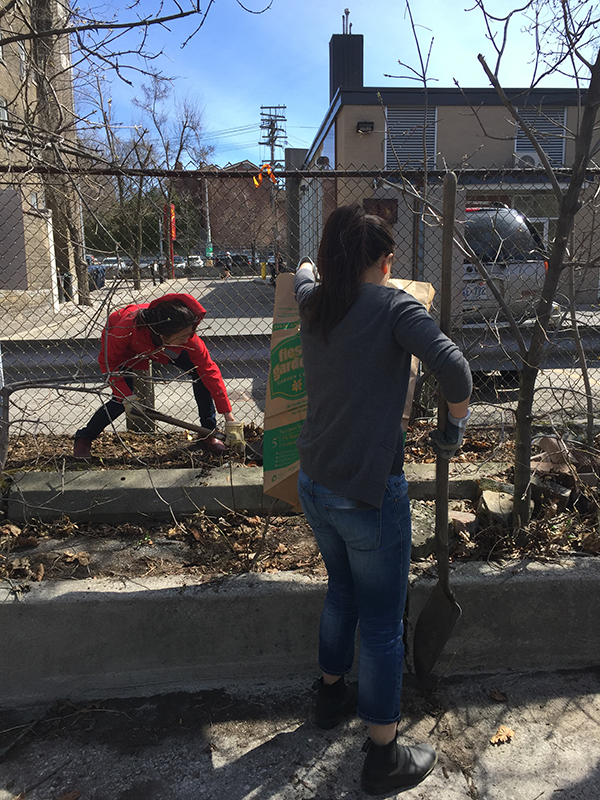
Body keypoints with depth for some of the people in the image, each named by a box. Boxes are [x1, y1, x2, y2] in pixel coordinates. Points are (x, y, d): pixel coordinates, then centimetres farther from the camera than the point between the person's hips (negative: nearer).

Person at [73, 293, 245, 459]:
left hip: (159, 346, 3)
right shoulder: (128, 328, -45)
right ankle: (84, 438, 11)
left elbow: (211, 372, -31)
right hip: (124, 348, -2)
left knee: (201, 371, -15)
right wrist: (127, 398, -36)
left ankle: (209, 433, 1)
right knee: (122, 398, -17)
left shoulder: (186, 335, -38)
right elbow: (107, 361, -27)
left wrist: (230, 419, -30)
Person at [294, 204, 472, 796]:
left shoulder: (313, 302, 4)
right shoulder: (392, 305, -13)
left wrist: (316, 264, 50)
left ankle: (331, 692, 48)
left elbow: (305, 271, 28)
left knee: (342, 590, 28)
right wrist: (456, 426, -8)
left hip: (314, 483, 7)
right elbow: (451, 365, -25)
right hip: (370, 491, -7)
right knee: (381, 622, 8)